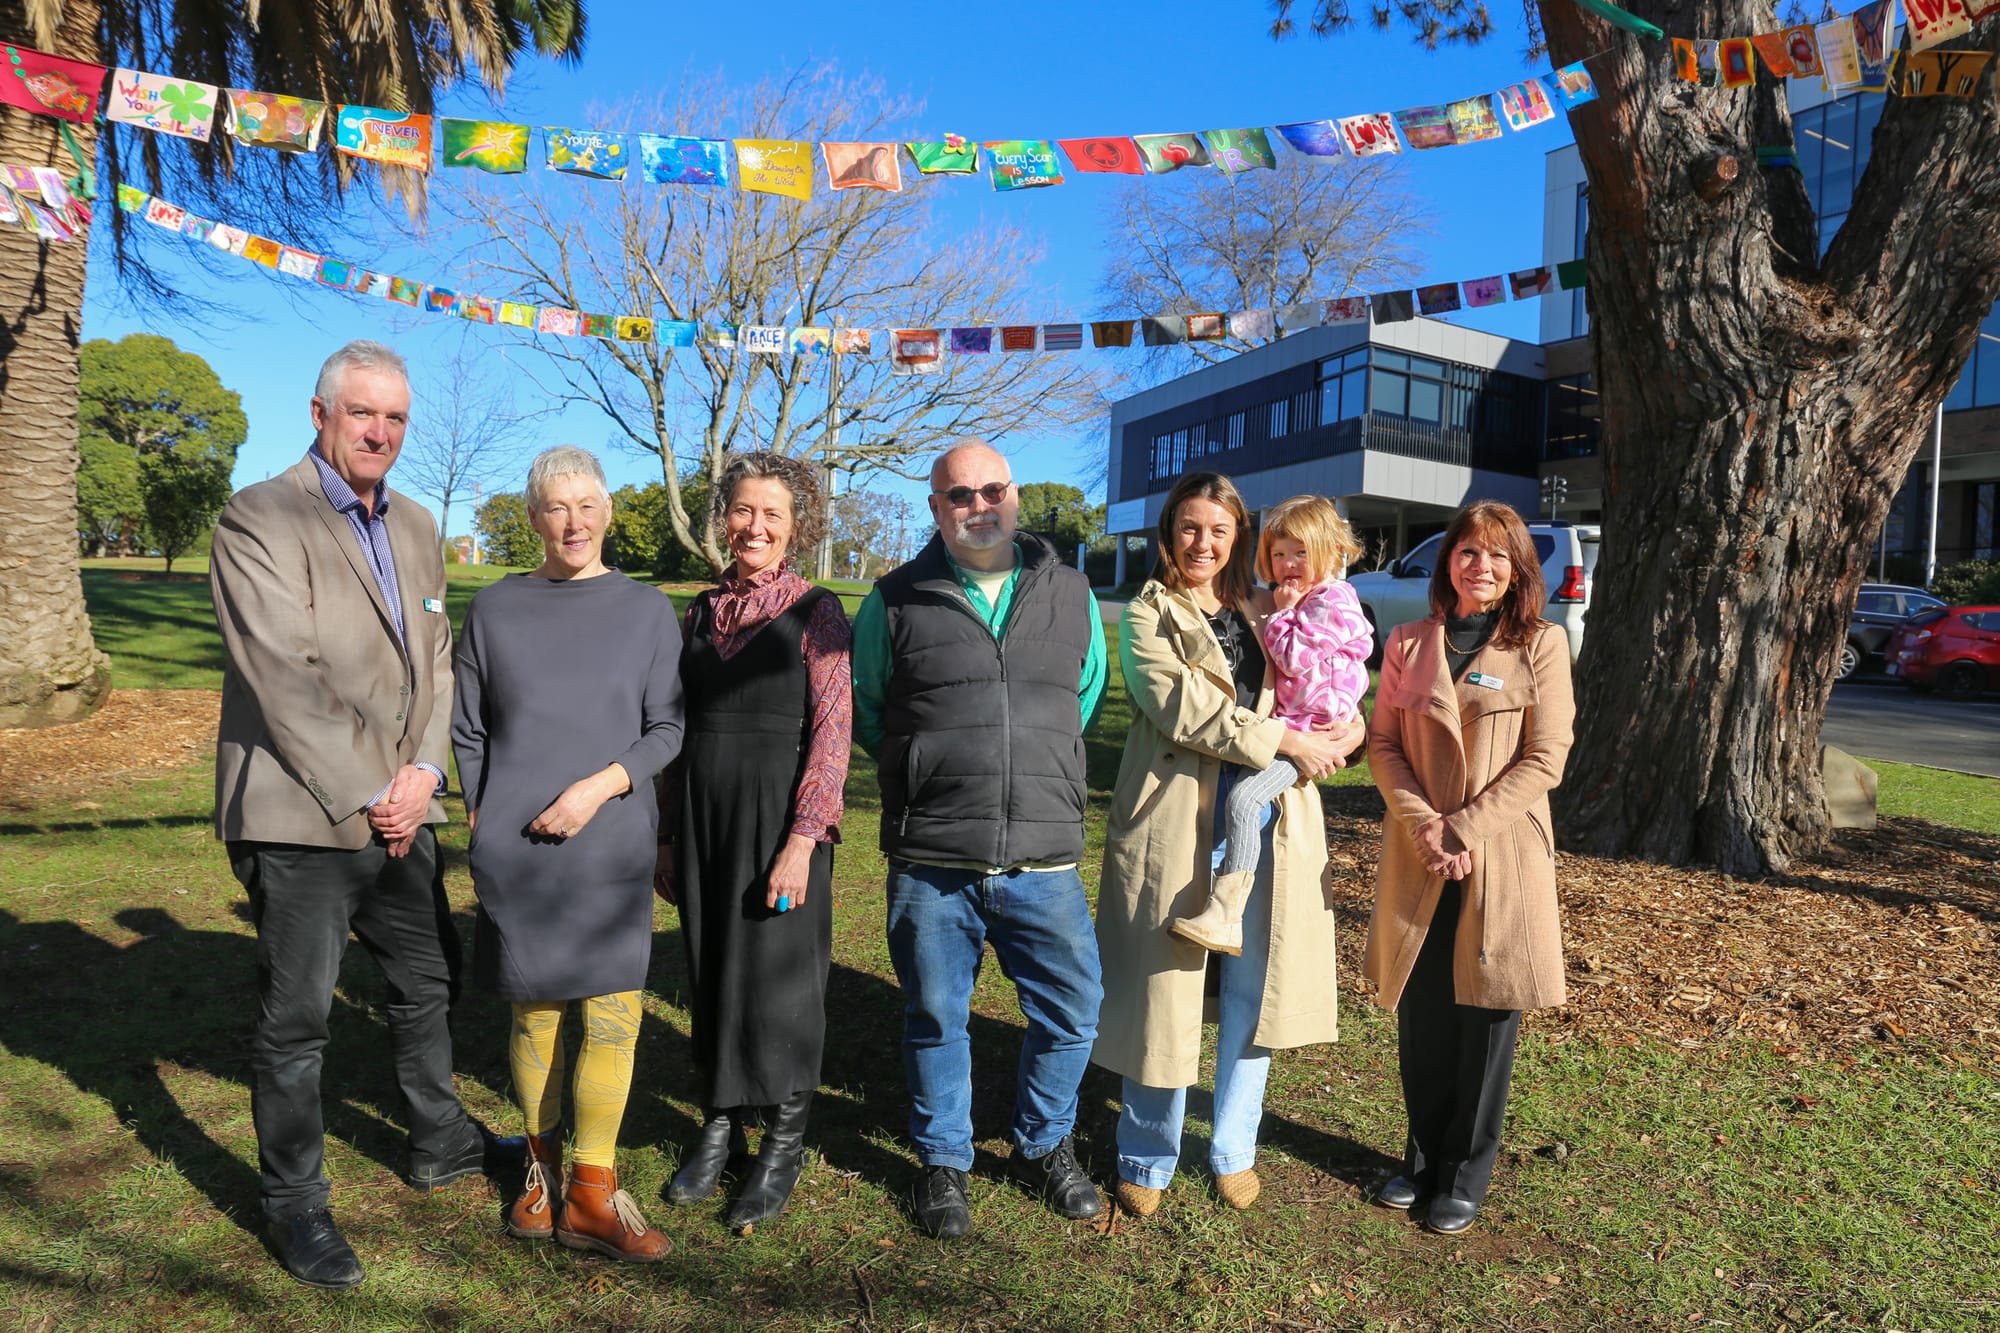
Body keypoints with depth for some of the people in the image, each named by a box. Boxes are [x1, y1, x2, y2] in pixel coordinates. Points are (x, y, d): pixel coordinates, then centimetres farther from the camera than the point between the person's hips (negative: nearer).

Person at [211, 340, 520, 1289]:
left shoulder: (415, 527, 11)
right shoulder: (259, 519, -10)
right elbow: (285, 680, -17)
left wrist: (423, 770, -3)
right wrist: (365, 798, -15)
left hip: (400, 810, 7)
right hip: (299, 818, -7)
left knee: (427, 983, 18)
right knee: (295, 1017, 6)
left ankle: (440, 1141, 38)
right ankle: (293, 1204, 25)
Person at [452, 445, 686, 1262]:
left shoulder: (646, 611, 3)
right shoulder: (496, 609, 5)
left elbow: (666, 729, 1)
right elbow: (468, 731, 10)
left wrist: (597, 788, -12)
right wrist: (481, 821, 5)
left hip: (612, 848, 0)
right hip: (516, 850, 1)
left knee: (612, 1017, -2)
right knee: (534, 1012, 8)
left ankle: (591, 1193, 11)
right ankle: (542, 1169, 27)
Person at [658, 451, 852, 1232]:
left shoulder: (816, 613, -6)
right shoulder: (704, 610, 10)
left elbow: (832, 733, -10)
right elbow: (678, 726, 14)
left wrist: (802, 839, -17)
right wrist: (668, 832, 13)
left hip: (780, 817, -5)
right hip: (703, 815, 5)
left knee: (778, 977, 3)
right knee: (710, 973, 12)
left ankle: (785, 1144, 22)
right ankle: (720, 1125, 30)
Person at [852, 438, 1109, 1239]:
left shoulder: (1070, 594, 7)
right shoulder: (896, 600, 1)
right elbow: (862, 703, 13)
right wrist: (923, 772, 9)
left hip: (1044, 858, 2)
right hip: (930, 862, -1)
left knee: (1072, 1008, 9)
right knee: (935, 1018, 11)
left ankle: (1043, 1147, 35)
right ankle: (944, 1163, 34)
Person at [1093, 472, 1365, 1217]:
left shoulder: (1271, 616, 15)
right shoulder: (1148, 617, 1)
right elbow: (1180, 708, -12)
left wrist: (1341, 733, -8)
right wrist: (1285, 741, -15)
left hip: (1268, 822, 4)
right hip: (1176, 825, -4)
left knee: (1253, 991, 10)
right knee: (1163, 991, 4)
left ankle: (1234, 1150, 29)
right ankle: (1147, 1159, 23)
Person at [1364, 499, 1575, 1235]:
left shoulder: (1541, 645, -2)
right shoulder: (1409, 644, 5)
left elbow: (1543, 760, -7)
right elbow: (1383, 743, 3)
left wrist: (1465, 830, -15)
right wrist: (1422, 825, -11)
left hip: (1502, 860, -2)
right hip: (1417, 862, 2)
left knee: (1485, 1019, 7)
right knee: (1419, 1018, 11)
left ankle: (1466, 1177, 25)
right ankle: (1423, 1158, 31)